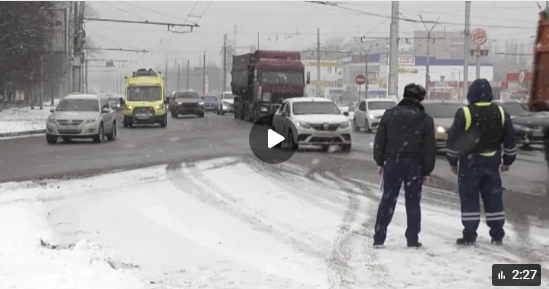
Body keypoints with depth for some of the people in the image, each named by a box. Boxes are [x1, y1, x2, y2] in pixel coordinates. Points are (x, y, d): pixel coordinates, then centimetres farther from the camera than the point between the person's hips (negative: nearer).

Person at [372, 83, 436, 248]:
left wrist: (380, 162, 12)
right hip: (414, 165, -1)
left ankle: (379, 238, 4)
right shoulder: (425, 120, -2)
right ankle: (412, 239, 7)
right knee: (413, 202, 6)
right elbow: (429, 148, -1)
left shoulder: (389, 115, 1)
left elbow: (379, 141, 4)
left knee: (387, 201, 5)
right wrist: (427, 171, 5)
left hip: (392, 163, 1)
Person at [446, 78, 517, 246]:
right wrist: (508, 160, 18)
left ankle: (469, 235, 0)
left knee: (469, 198, 1)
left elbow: (453, 140, -10)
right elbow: (510, 140, 8)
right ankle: (497, 235, 14)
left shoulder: (464, 114, -12)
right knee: (493, 198, 10)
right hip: (492, 162, 4)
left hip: (470, 162, -4)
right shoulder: (501, 113, 2)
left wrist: (452, 161, 1)